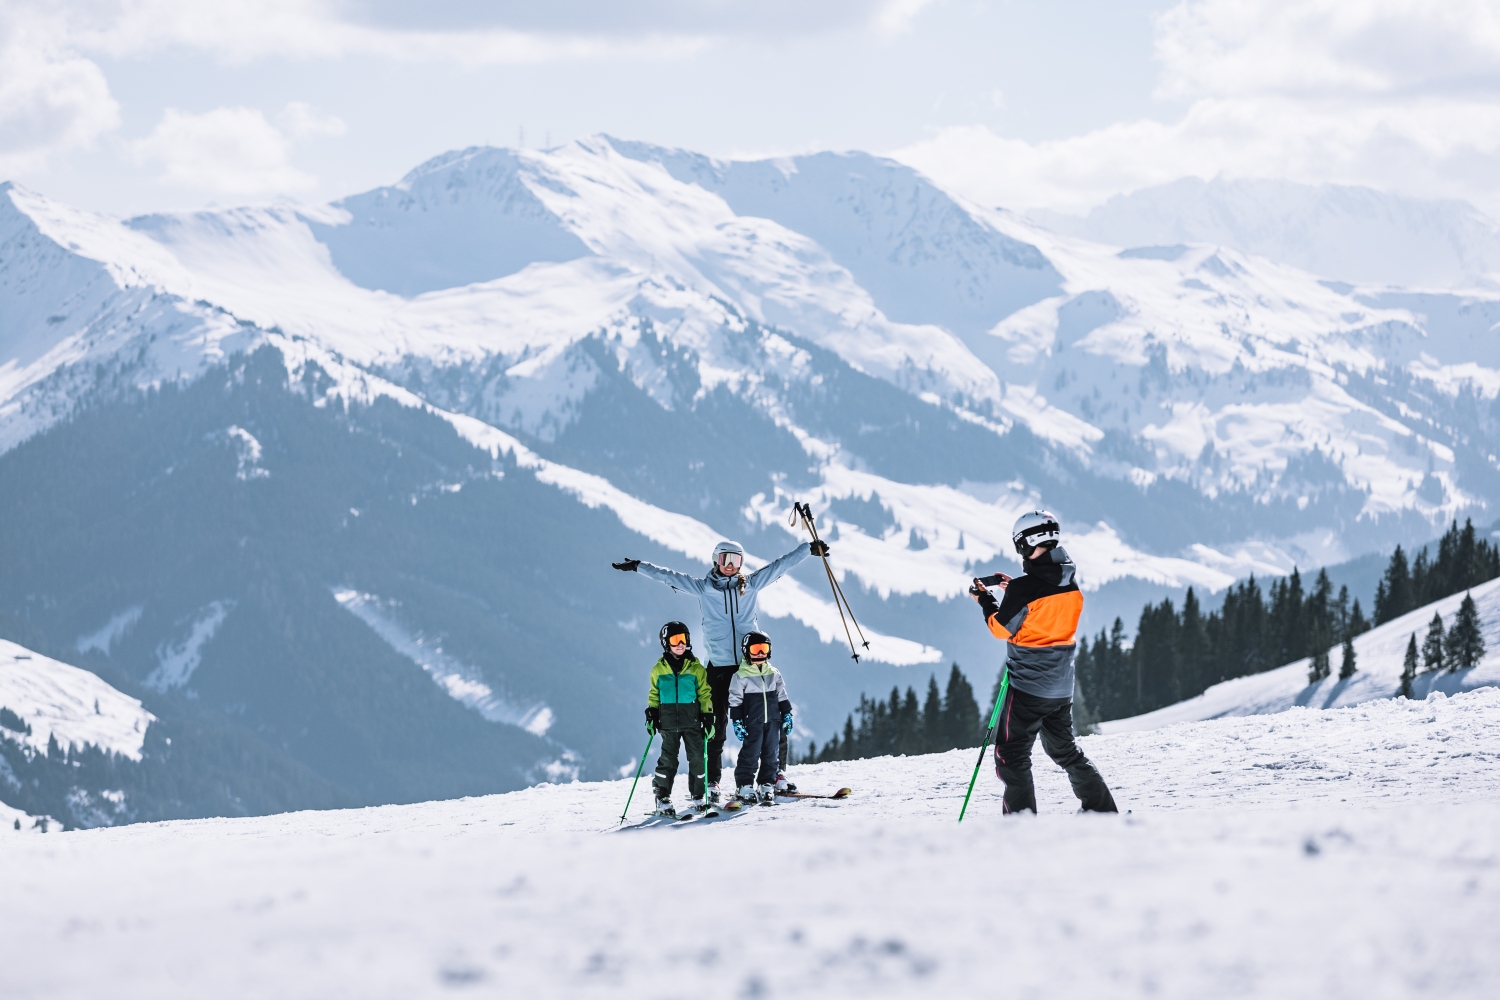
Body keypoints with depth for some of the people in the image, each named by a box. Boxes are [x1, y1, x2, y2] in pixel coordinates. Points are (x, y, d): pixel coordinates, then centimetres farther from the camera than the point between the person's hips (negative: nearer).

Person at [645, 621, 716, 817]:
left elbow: (705, 694, 6)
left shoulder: (696, 668, 4)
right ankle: (662, 798, 4)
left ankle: (698, 797, 13)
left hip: (692, 722, 0)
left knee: (697, 758, 1)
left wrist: (708, 718, 1)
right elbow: (654, 695, 14)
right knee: (668, 760, -2)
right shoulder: (659, 670, 5)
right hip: (668, 723, 0)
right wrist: (651, 714, 4)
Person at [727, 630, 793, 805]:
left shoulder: (774, 674, 8)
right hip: (752, 723, -4)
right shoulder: (741, 676, -4)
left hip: (773, 721, 4)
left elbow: (782, 697, 16)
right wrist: (737, 722, -8)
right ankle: (745, 787, 1)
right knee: (750, 754, -5)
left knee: (771, 755, 6)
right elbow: (735, 701, -3)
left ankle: (767, 785, 14)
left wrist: (787, 715, 11)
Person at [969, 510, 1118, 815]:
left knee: (1012, 756, 0)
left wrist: (985, 600, 7)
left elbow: (1002, 628, -8)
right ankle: (1103, 810, 22)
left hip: (1028, 687, -7)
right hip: (1062, 686, 7)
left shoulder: (1025, 588, -20)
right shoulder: (1070, 584, 1)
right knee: (1065, 750, 22)